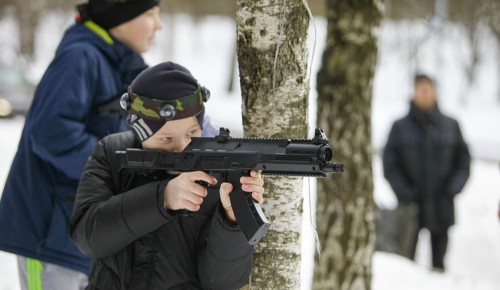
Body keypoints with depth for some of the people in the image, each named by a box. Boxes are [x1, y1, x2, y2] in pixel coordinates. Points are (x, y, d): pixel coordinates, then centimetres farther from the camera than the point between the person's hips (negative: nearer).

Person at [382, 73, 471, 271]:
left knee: (439, 258, 3)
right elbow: (389, 164, 2)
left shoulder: (450, 126, 9)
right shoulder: (400, 127, 4)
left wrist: (454, 186, -4)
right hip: (411, 206, -2)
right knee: (407, 256, -6)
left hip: (442, 208, 2)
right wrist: (404, 192, -10)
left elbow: (464, 159, 12)